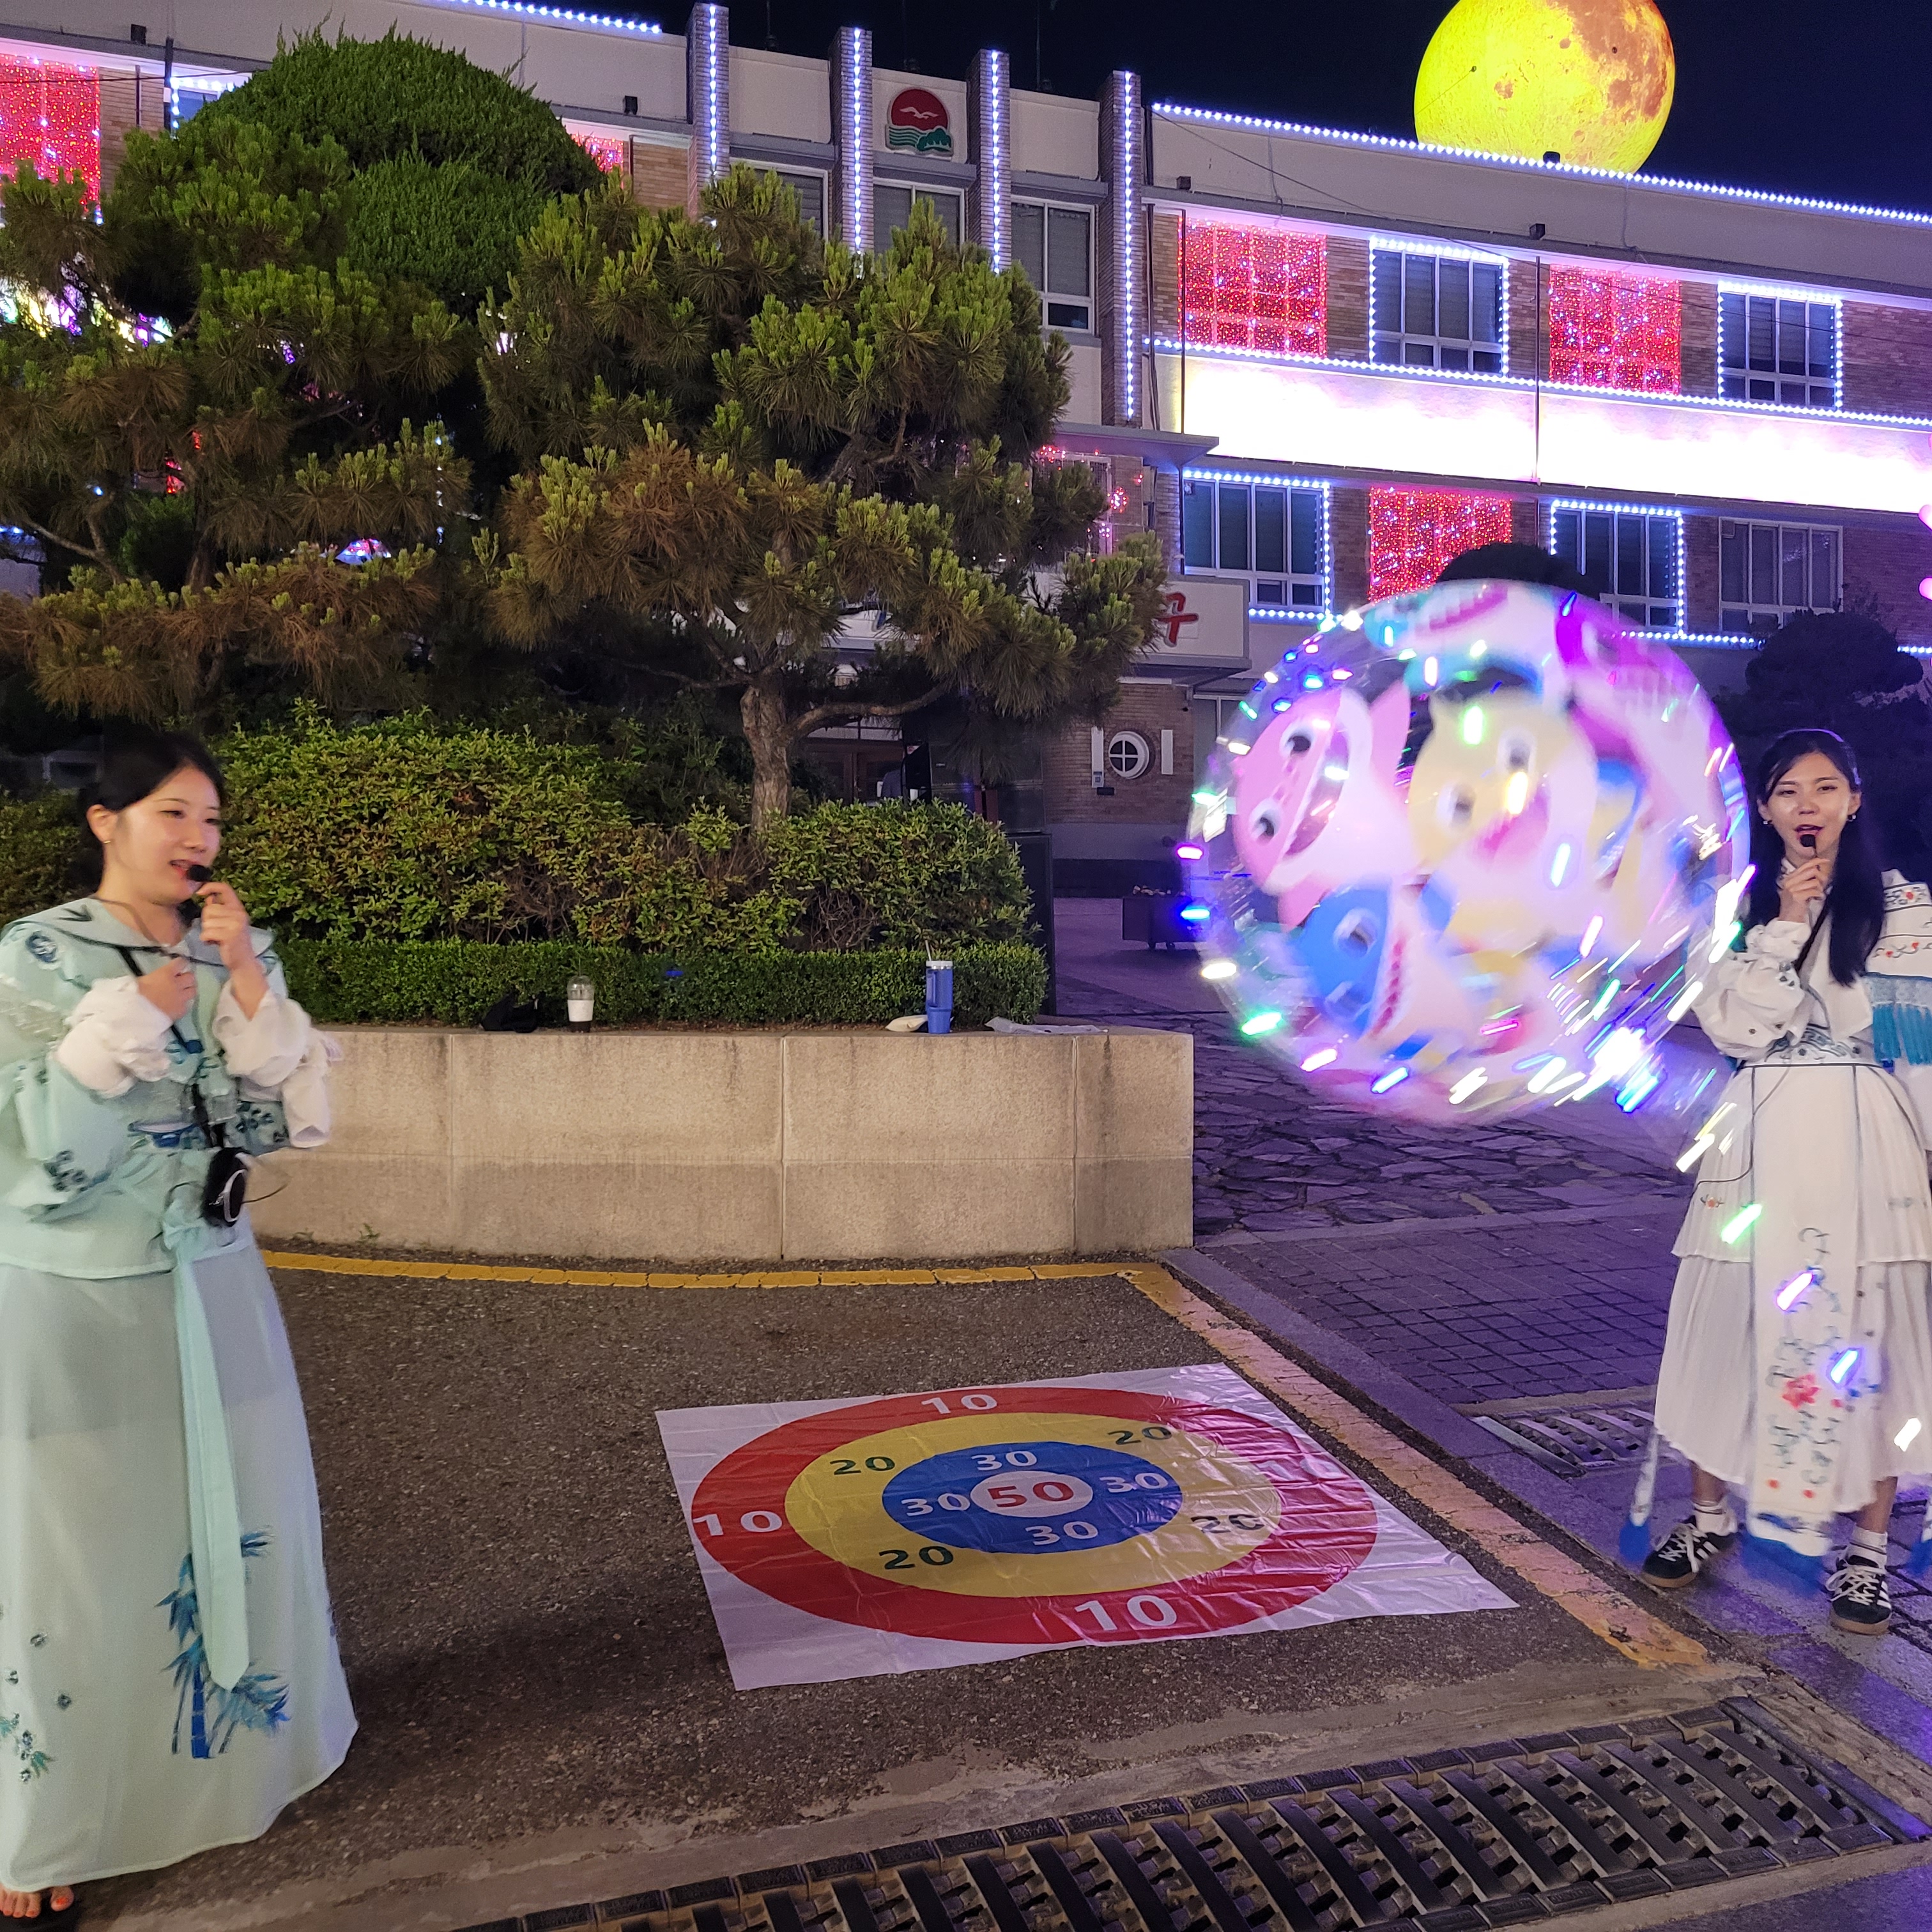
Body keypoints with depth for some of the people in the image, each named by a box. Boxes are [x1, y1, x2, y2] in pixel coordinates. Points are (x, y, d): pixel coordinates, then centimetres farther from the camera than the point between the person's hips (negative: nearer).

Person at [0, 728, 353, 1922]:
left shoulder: (236, 958, 2)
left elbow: (289, 1119, -3)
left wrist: (248, 985, -13)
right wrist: (134, 1013, -20)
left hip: (213, 1289, 4)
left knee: (236, 1523, 15)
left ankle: (232, 1746, 38)